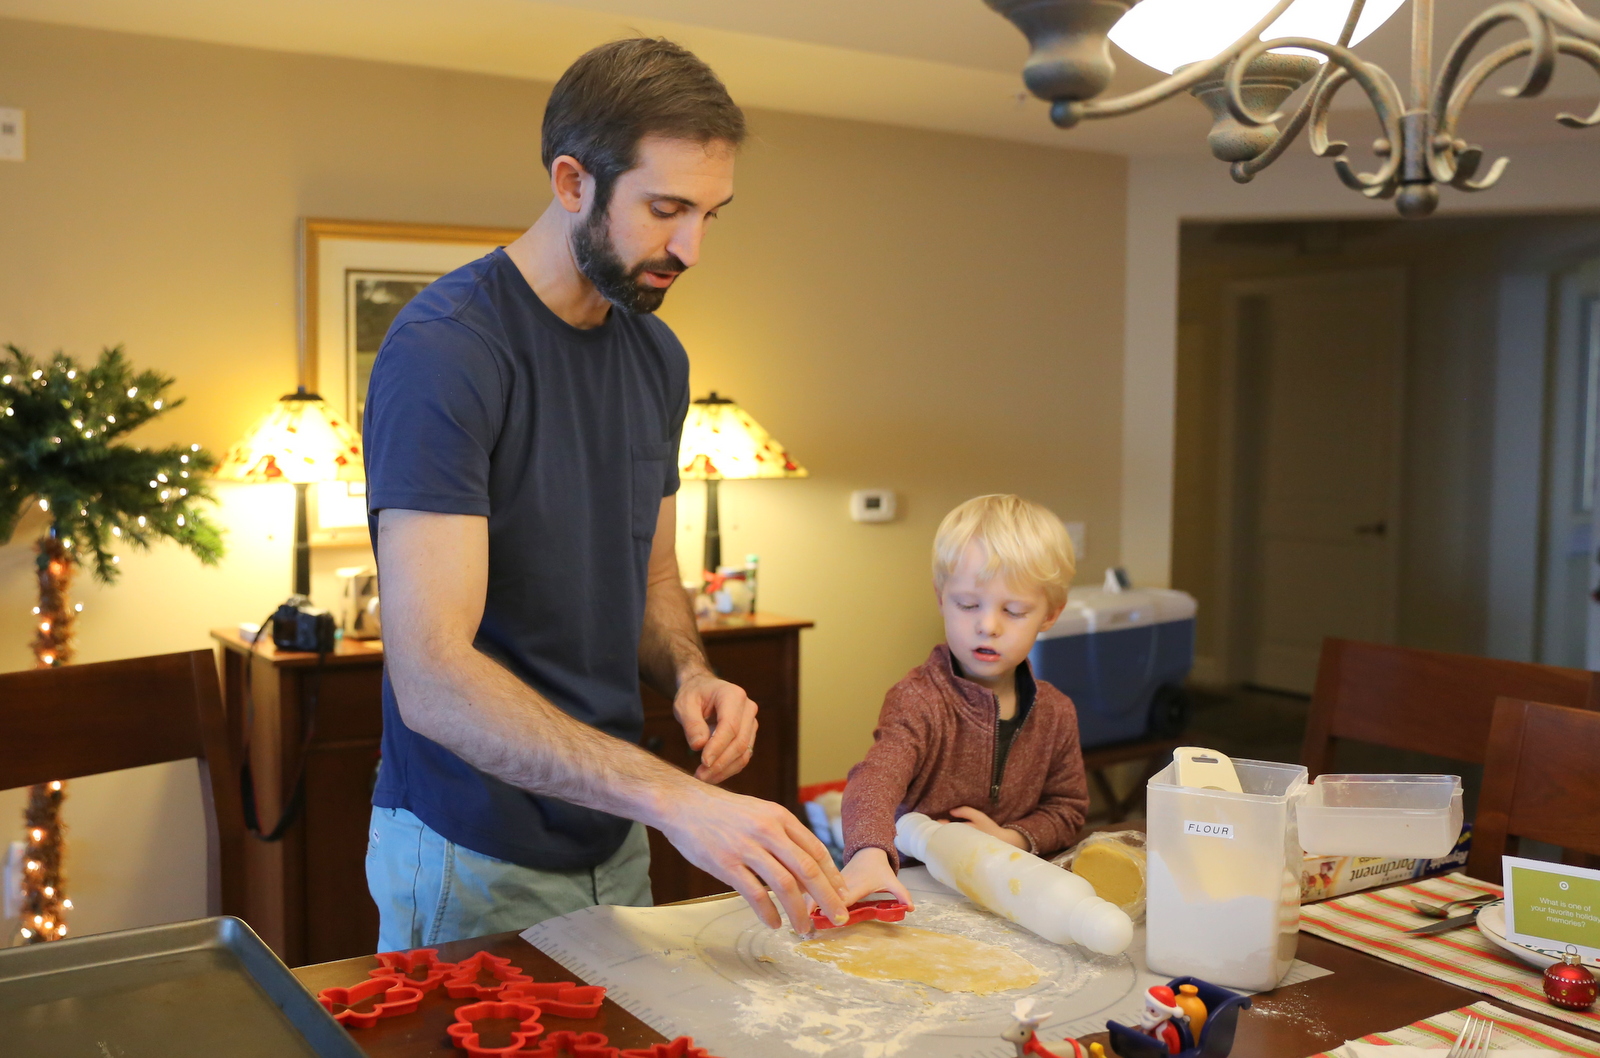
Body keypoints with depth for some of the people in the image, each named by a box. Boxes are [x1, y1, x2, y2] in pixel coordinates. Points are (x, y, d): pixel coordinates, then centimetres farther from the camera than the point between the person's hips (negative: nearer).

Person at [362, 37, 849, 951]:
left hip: (613, 841, 7)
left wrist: (689, 674, -7)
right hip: (475, 867, -7)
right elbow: (430, 676, -29)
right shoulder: (443, 350, -21)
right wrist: (673, 796, -37)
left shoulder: (659, 357, 4)